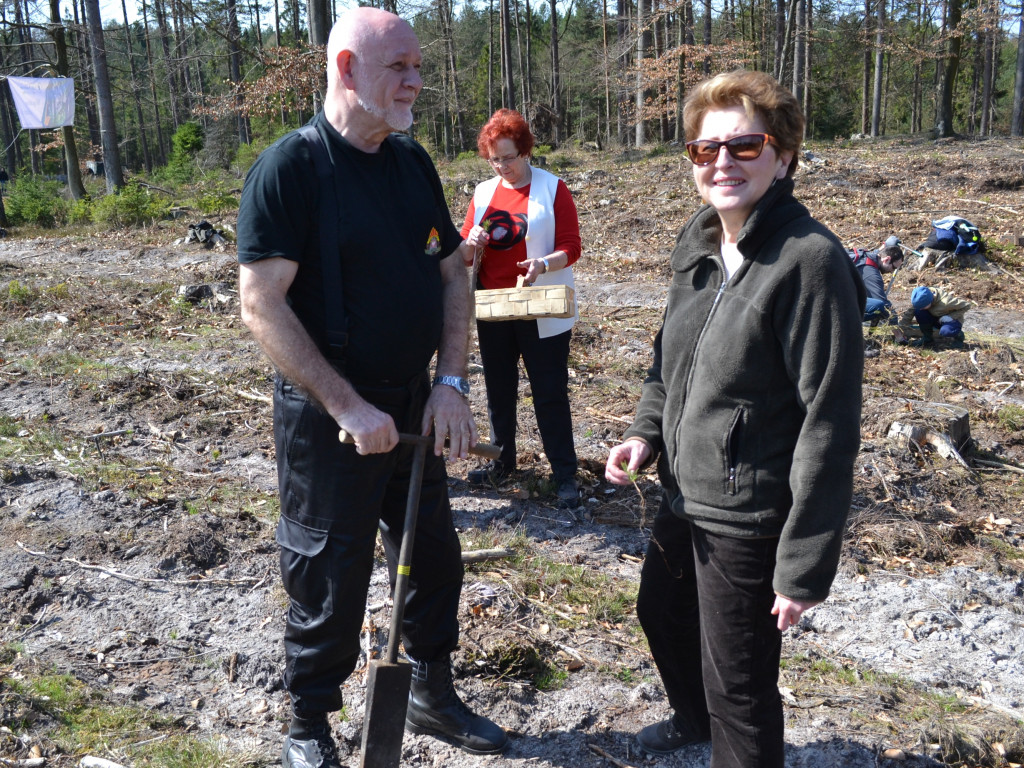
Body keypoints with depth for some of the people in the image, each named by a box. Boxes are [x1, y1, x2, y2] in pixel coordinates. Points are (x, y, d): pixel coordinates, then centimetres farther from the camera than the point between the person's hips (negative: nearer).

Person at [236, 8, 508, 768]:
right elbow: (262, 305, -20)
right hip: (328, 418, -6)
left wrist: (450, 382, -3)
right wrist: (348, 407, -23)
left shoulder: (413, 161, 6)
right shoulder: (290, 166, -14)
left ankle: (433, 696, 39)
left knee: (434, 558, 17)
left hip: (414, 408, 6)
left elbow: (452, 272, 9)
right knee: (329, 579, 7)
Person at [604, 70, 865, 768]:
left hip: (750, 517, -9)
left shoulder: (810, 260, -22)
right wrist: (647, 430, -1)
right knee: (661, 613, 29)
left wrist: (805, 565, -21)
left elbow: (830, 423, -23)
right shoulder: (698, 243, 3)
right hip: (685, 495, 9)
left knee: (739, 686, 8)